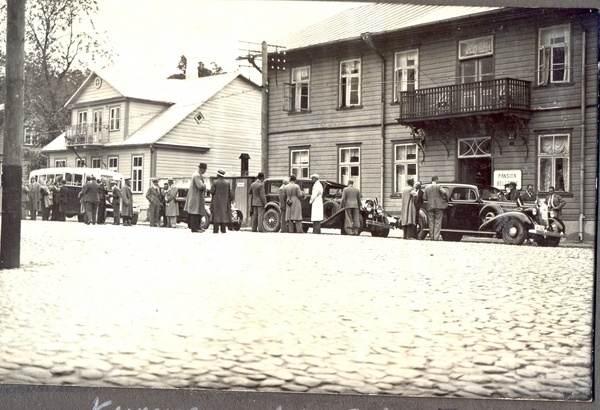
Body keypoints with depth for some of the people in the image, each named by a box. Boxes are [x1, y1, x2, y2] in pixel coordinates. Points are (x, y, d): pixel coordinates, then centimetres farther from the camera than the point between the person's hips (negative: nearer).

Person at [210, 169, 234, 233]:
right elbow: (231, 193, 2)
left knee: (216, 216, 0)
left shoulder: (215, 182, -8)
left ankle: (215, 231, -3)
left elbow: (212, 192, -7)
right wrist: (229, 200, 13)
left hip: (216, 202, -3)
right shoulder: (227, 182, 2)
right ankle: (223, 231, 6)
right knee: (224, 216, 8)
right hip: (225, 203, 3)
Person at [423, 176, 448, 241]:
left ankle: (431, 236, 10)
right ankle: (436, 237, -5)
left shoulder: (427, 187, 8)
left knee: (431, 222, 9)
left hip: (430, 206, 3)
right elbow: (444, 192, -17)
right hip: (438, 206, -3)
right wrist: (446, 199, -1)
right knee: (438, 222, 0)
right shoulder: (438, 186, -3)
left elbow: (424, 197, 8)